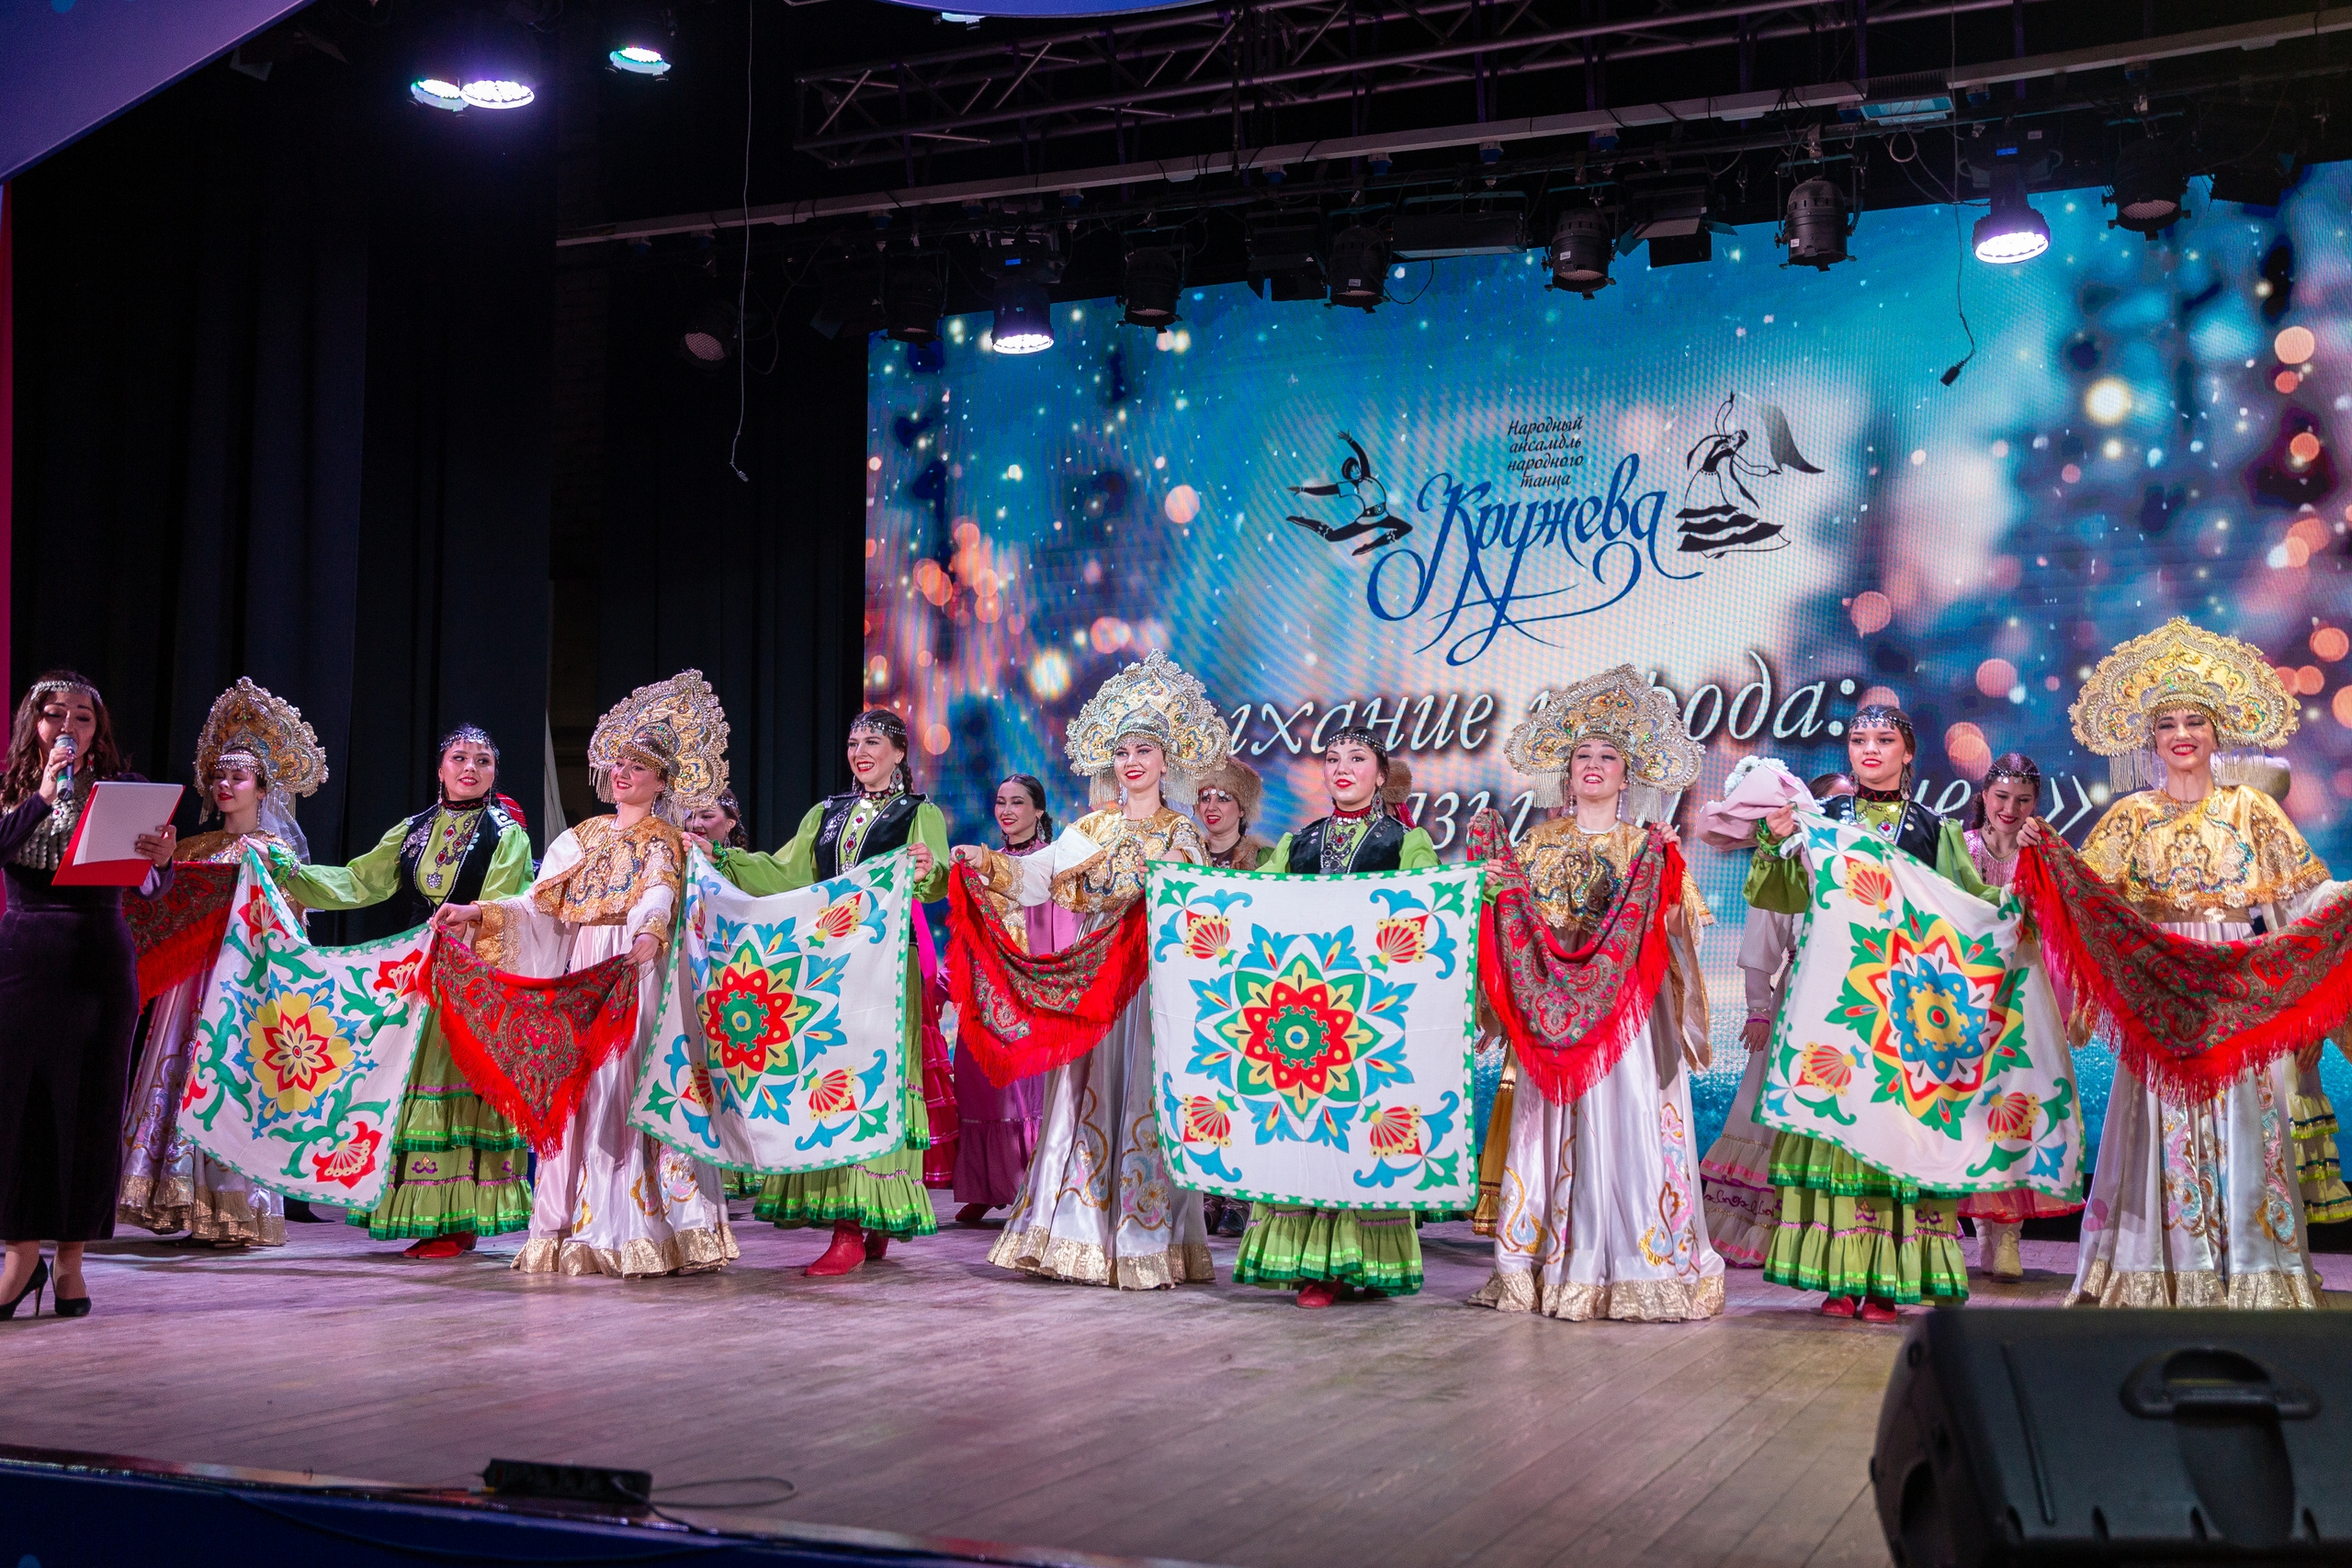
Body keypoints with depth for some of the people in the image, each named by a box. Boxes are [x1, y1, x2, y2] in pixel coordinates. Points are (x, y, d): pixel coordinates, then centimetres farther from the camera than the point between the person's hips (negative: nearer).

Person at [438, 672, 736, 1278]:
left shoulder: (662, 838, 2)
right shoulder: (582, 836, 19)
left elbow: (659, 894, -18)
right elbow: (541, 904, 14)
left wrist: (648, 934, -38)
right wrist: (479, 913, 1)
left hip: (636, 976, -6)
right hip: (582, 974, 6)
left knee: (626, 1085, -12)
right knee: (577, 1089, 2)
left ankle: (640, 1231, -11)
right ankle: (579, 1231, 5)